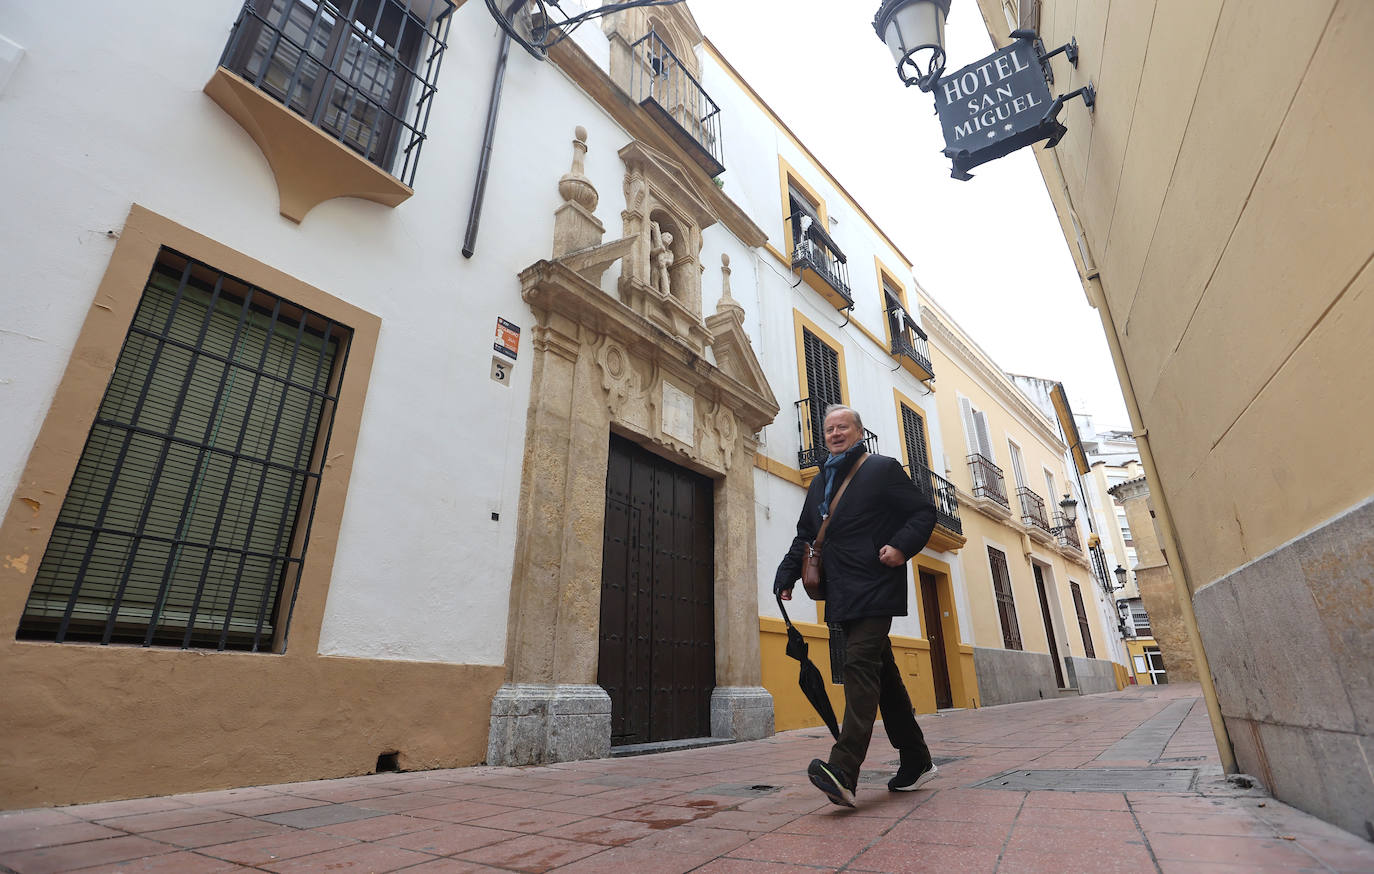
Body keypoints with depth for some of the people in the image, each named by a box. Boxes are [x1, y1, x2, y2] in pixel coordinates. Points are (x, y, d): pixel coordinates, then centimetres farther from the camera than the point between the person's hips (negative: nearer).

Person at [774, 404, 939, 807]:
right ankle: (916, 762, 25)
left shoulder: (883, 469, 1)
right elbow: (805, 535, 22)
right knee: (882, 674, 13)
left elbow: (924, 512, -1)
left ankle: (843, 771, -22)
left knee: (860, 666, -17)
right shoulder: (819, 483, 20)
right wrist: (786, 575, 10)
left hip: (874, 589, -7)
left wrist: (902, 546, -18)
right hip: (843, 596, 7)